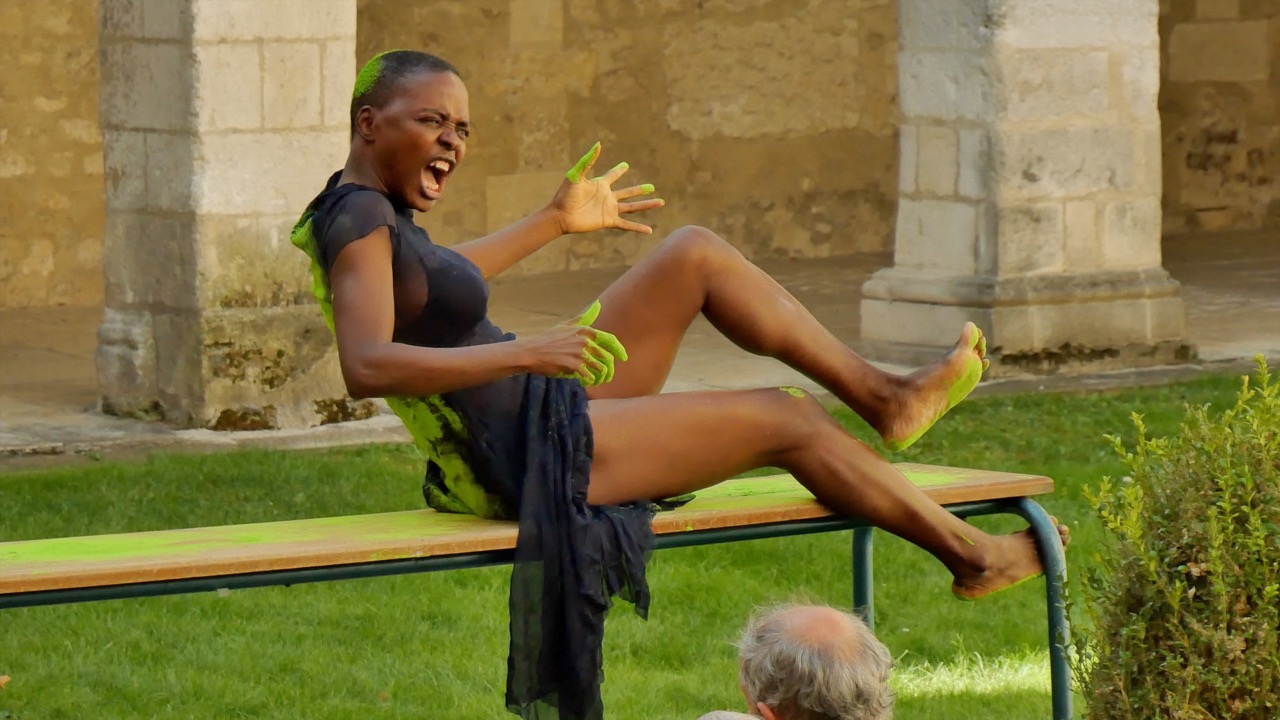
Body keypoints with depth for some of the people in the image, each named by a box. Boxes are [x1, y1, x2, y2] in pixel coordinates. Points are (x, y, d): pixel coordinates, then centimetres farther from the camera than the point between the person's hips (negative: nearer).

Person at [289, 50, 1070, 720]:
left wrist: (555, 221, 37)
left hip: (536, 423, 11)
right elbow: (367, 367, -36)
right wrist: (526, 354, -39)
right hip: (528, 459, -11)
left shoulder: (372, 212, 8)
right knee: (787, 418, -2)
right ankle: (969, 552, 13)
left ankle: (884, 395, 17)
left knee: (696, 256, 12)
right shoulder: (358, 220, -22)